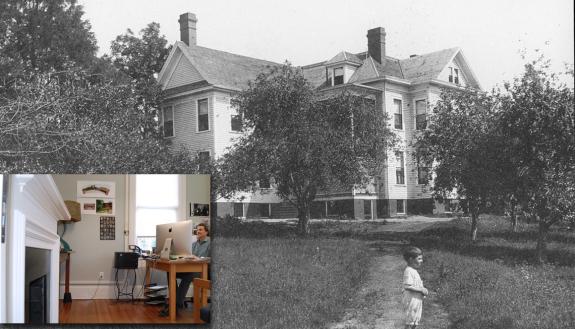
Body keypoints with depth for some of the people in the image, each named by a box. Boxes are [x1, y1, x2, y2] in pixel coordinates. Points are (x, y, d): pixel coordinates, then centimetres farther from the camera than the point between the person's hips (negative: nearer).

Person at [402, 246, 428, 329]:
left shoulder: (413, 271, 12)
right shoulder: (408, 271, -20)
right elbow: (407, 286, -28)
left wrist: (422, 290, 6)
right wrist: (421, 290, -23)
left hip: (417, 300, 10)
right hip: (411, 301, -10)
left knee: (415, 322, 18)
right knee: (410, 322, -2)